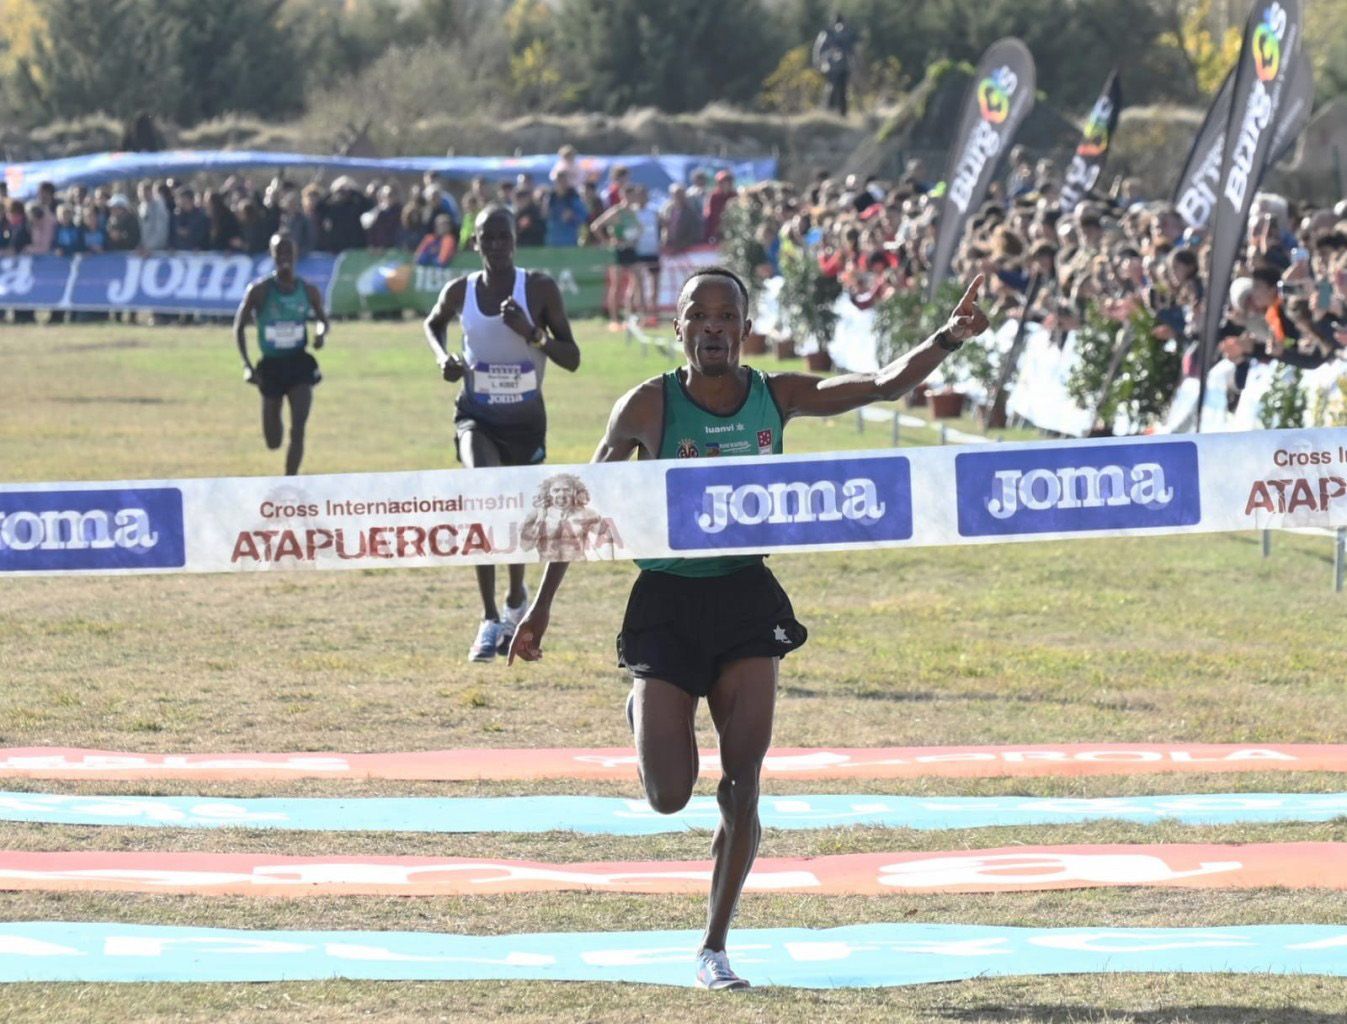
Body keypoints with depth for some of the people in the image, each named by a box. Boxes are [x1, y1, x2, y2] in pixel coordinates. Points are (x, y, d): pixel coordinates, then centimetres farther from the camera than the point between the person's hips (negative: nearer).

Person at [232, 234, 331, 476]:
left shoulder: (308, 291, -1)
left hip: (299, 363, 0)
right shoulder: (260, 291, -7)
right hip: (271, 366, 0)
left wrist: (321, 333, -11)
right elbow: (239, 326, -3)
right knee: (273, 442, 8)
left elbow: (322, 318, 14)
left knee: (298, 429, -16)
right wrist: (246, 364, -13)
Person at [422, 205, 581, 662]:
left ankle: (516, 601, 47)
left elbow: (572, 358, -10)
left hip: (525, 419, 0)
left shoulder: (539, 289, -11)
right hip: (476, 415, 0)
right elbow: (433, 324, 19)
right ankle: (490, 619, -23)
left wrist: (530, 332, -26)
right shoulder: (460, 292, -5)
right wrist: (444, 357, -2)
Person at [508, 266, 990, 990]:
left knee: (742, 787, -6)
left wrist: (948, 339, -21)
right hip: (667, 602, -2)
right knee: (669, 797, -4)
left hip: (747, 599, 2)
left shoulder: (777, 397, -1)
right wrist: (542, 605, 2)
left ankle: (714, 948, 7)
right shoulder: (649, 406, -9)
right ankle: (644, 712, 34)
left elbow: (885, 385, -3)